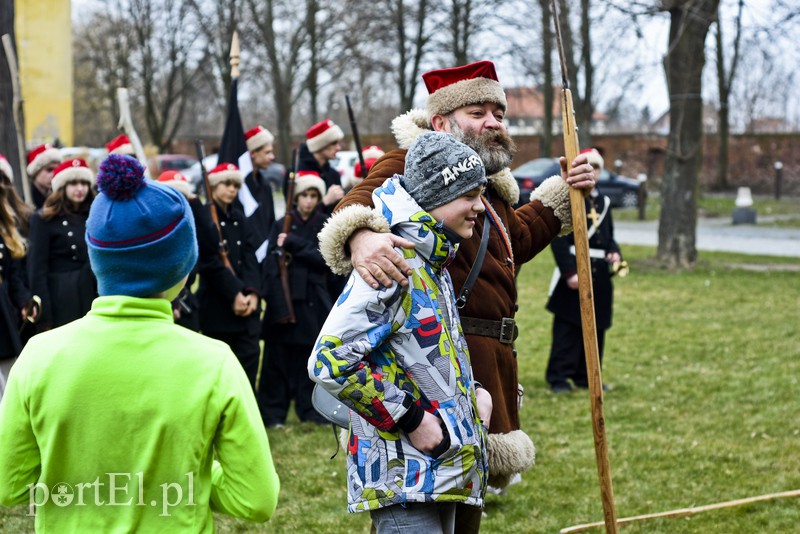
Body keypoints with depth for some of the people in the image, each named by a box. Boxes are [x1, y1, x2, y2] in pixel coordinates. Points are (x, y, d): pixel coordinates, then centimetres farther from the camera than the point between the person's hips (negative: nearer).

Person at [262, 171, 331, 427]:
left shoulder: (325, 226, 7)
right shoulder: (282, 225, 3)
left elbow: (325, 259, -7)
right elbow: (273, 267, -5)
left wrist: (294, 244, -14)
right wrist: (279, 305, -16)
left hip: (314, 300, 1)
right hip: (285, 297, -1)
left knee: (311, 356, 2)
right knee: (280, 358, -2)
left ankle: (311, 410, 12)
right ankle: (274, 413, 4)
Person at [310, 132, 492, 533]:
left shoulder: (434, 266, 16)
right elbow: (330, 361, -23)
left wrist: (474, 392, 9)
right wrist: (411, 418, -18)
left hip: (440, 473, 10)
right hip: (403, 477, -10)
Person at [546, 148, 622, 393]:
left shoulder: (603, 202, 16)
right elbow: (558, 239, -11)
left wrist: (614, 252, -1)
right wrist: (569, 272, -18)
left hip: (600, 274, 7)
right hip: (575, 270, -7)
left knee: (596, 326, 10)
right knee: (567, 327, -5)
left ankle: (586, 376, 19)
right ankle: (558, 377, 0)